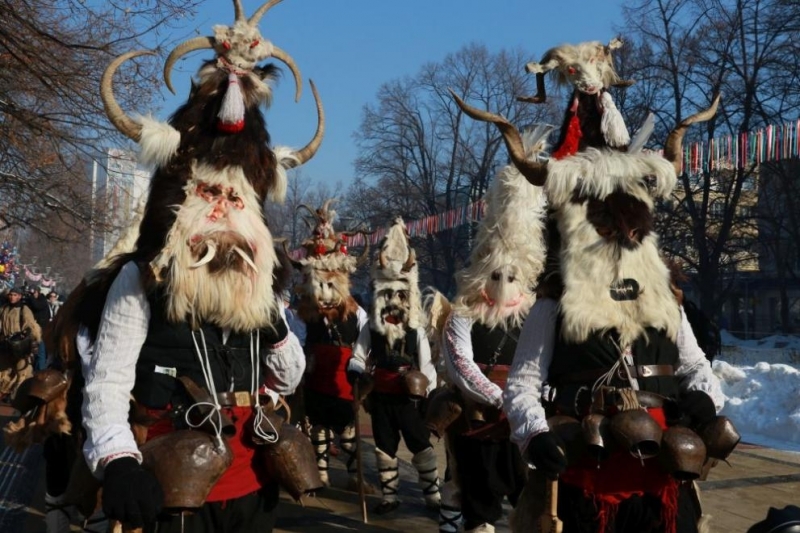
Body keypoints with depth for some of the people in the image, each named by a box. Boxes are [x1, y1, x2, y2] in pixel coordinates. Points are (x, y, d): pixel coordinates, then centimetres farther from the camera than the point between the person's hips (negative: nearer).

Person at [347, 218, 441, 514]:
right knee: (384, 447, 10)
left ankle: (432, 495, 12)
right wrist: (355, 373, -15)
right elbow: (358, 358, 6)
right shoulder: (370, 330, 2)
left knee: (422, 446, 2)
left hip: (409, 399, -2)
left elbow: (427, 368, -1)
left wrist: (430, 398, -8)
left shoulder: (416, 332, -2)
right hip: (381, 398, 2)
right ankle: (389, 496, 22)